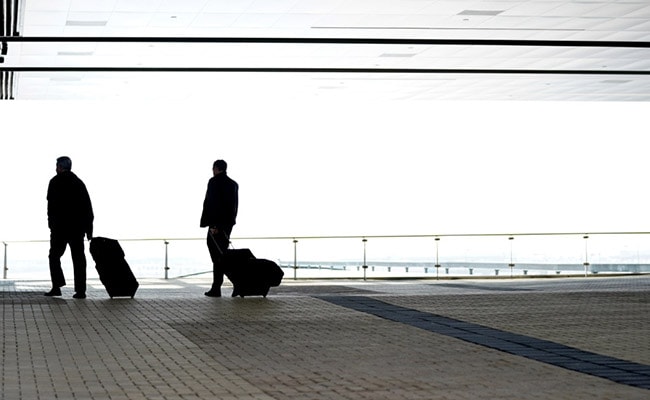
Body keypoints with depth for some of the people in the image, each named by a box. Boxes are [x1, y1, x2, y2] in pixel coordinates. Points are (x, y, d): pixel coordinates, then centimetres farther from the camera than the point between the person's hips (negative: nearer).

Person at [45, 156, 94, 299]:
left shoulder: (55, 182, -3)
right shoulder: (79, 183, 11)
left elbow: (51, 205, -11)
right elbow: (88, 208, 9)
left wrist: (51, 223, -7)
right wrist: (89, 228, 11)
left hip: (60, 227, -4)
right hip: (78, 227, 4)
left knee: (54, 256, 8)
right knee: (78, 259, 5)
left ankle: (57, 287, -2)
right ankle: (80, 290, 0)